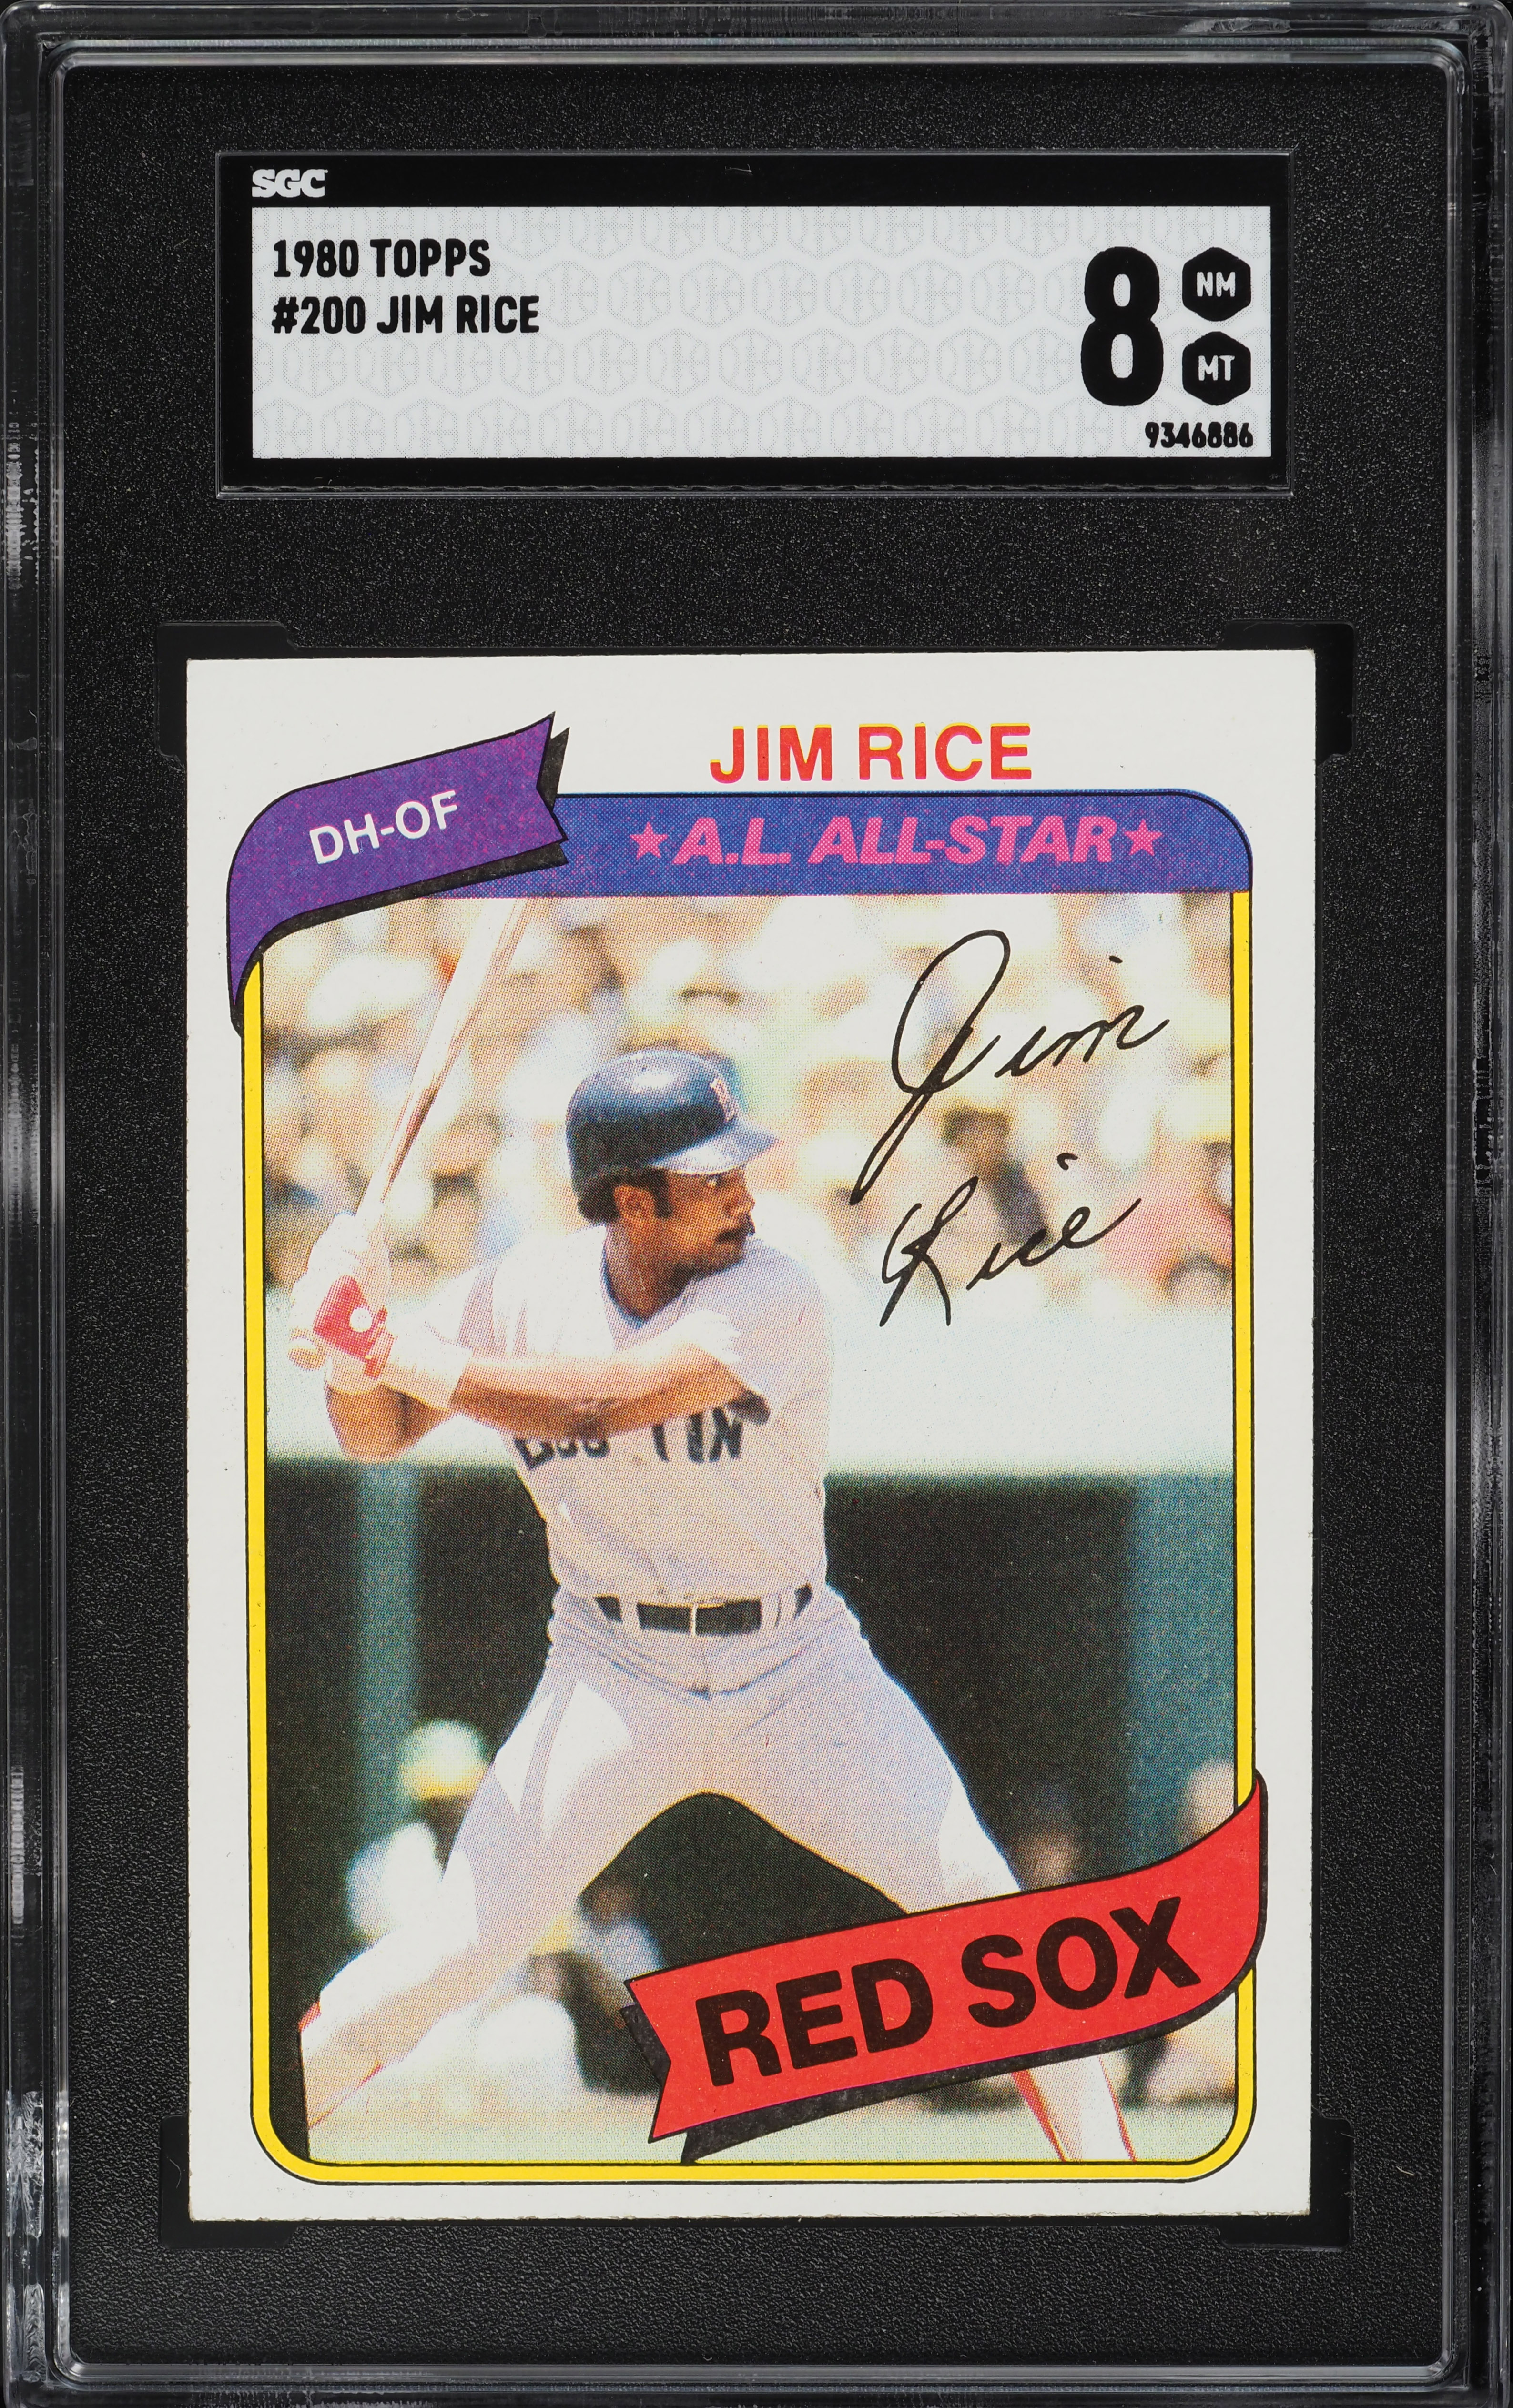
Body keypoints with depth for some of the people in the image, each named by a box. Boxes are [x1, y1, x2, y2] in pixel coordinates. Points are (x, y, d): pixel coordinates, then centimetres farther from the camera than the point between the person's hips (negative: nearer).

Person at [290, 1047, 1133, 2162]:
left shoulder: (773, 1297, -18)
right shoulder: (523, 1295, -6)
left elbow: (597, 1404, -30)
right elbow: (375, 1435, 0)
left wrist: (401, 1350, -26)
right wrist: (359, 1328, -21)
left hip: (799, 1666, -1)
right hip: (615, 1680, 1)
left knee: (981, 1900, -13)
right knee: (459, 1949, -9)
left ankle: (1105, 2167, 2)